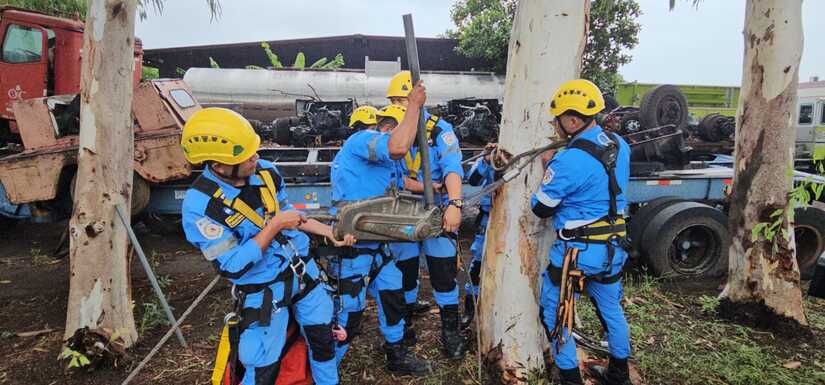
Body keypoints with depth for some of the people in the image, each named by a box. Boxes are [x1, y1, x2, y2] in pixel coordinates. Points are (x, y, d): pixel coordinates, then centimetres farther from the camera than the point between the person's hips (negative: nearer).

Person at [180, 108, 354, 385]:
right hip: (263, 291, -5)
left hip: (302, 271, 6)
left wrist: (329, 232, 4)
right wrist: (274, 226, -25)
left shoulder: (265, 171, -8)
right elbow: (232, 267, -25)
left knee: (323, 338, 19)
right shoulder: (200, 205, -25)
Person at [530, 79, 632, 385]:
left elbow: (541, 208, -13)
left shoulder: (567, 162, -24)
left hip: (577, 251, -8)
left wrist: (549, 168, -1)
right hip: (613, 247, 8)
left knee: (554, 315, 11)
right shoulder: (620, 145, 0)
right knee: (611, 310, 24)